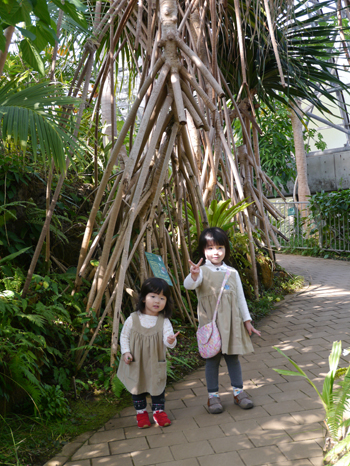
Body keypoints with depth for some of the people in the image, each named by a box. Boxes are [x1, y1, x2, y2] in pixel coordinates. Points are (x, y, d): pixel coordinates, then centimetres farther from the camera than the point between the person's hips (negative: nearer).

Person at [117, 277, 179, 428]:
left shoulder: (164, 321, -12)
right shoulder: (133, 319, -12)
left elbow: (168, 340, -21)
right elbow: (124, 336, -1)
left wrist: (171, 340, -43)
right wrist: (125, 352, -11)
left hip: (156, 364, 0)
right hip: (136, 364, 0)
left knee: (158, 387, 13)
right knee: (137, 387, 15)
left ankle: (158, 411, 34)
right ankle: (141, 412, 35)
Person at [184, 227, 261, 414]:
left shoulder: (232, 273, 6)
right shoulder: (202, 271, -6)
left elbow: (240, 298, 11)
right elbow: (189, 285, -26)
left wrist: (247, 320, 11)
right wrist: (193, 275, -48)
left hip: (231, 322, 3)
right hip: (210, 323, -3)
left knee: (233, 356, 12)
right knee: (212, 359, 5)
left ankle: (238, 391, 26)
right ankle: (213, 395, 17)